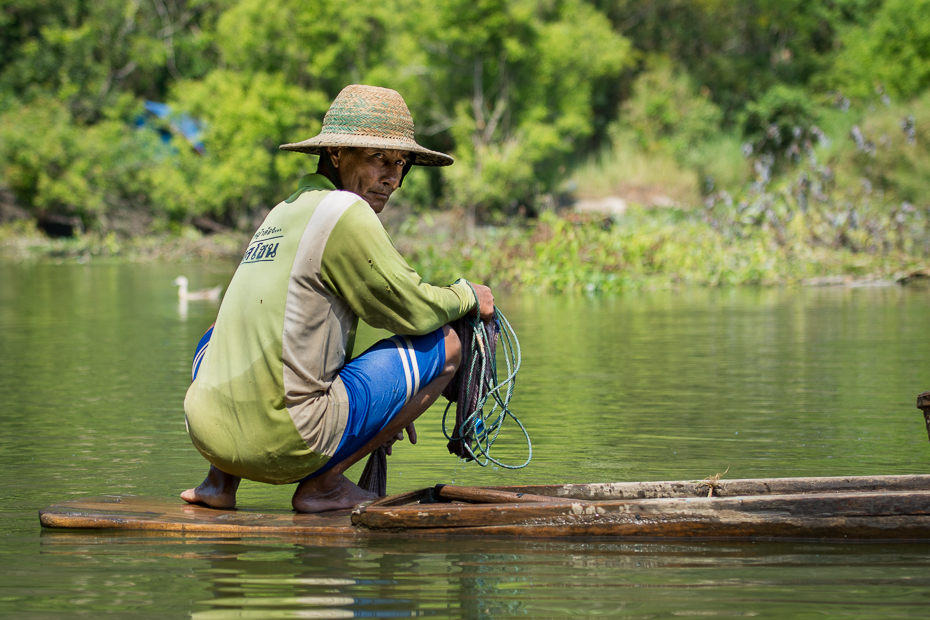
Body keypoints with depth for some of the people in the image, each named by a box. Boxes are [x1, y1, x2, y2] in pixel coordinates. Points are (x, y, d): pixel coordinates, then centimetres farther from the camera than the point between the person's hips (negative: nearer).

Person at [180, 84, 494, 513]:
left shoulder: (282, 213, 20)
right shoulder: (344, 212, -7)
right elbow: (413, 311, -3)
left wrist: (384, 412, 34)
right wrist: (468, 297, 18)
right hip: (283, 446, -8)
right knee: (446, 344, 3)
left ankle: (219, 481, 19)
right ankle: (322, 483, 2)